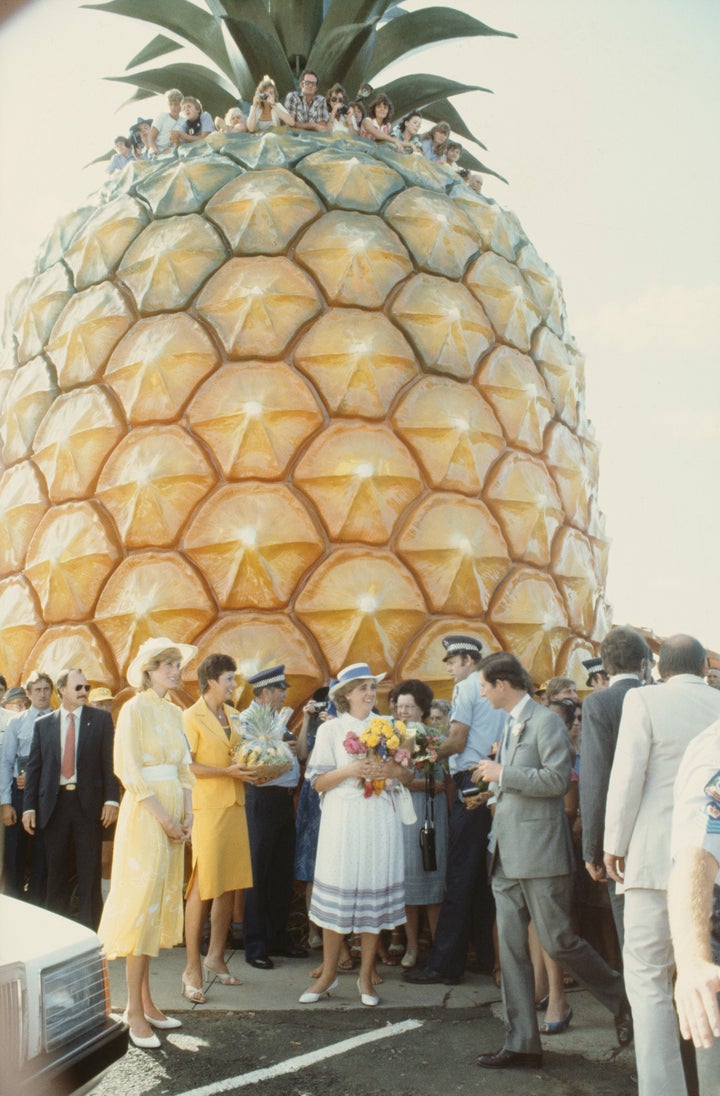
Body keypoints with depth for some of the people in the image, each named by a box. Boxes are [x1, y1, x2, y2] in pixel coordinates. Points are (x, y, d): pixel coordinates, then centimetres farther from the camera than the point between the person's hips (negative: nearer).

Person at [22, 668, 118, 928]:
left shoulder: (100, 719, 4)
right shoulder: (43, 724, 9)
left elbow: (110, 761, 0)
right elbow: (34, 767, 8)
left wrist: (111, 799, -9)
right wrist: (29, 806, 2)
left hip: (89, 803, -2)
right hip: (54, 803, 2)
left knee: (89, 872, 1)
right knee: (56, 872, 9)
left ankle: (89, 931, 8)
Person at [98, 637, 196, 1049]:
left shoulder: (175, 713, 13)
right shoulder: (135, 709, -8)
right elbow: (128, 768, -14)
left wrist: (187, 814, 1)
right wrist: (163, 817, -15)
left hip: (174, 816, 7)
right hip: (145, 813, -7)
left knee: (160, 904, 10)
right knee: (142, 901, -5)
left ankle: (146, 1002, 18)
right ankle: (135, 1010, 3)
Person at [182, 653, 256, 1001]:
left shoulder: (233, 715, 16)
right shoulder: (192, 717, -6)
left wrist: (249, 770, 7)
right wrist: (227, 771, -18)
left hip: (234, 806, 7)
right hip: (207, 807, -7)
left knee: (230, 885, 9)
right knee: (202, 888, -6)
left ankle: (215, 958, 23)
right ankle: (192, 969, 1)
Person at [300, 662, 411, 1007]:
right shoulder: (330, 730, 4)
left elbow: (409, 774, 11)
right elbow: (318, 782, -1)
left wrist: (393, 770, -10)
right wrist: (350, 770, -16)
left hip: (380, 819, 2)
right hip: (343, 819, -2)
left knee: (375, 894, 3)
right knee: (337, 896, -1)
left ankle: (365, 977, 14)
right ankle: (328, 975, 13)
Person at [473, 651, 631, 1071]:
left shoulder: (546, 721, -10)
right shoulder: (511, 725, 17)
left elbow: (558, 778, -20)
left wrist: (503, 774, -16)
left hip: (540, 854, -8)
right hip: (509, 858, 9)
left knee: (558, 941, -3)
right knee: (511, 948, 6)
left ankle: (623, 999, 20)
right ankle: (522, 1044, 12)